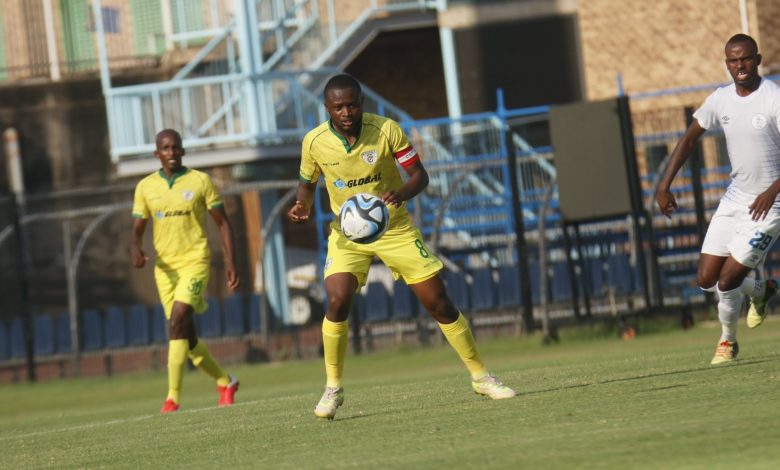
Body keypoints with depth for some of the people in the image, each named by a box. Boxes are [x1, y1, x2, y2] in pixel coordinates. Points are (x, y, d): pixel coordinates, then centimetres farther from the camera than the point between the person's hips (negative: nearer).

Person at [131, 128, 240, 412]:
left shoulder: (200, 181, 0)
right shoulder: (146, 187, 7)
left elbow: (222, 223, 4)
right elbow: (137, 231, 7)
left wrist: (230, 262, -4)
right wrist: (136, 250, -15)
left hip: (195, 261, -4)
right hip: (165, 267, 4)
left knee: (177, 322, -22)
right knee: (185, 335, 8)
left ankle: (173, 398, -24)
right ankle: (225, 382, 30)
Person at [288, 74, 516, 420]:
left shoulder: (386, 129, -17)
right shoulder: (314, 142, -11)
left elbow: (419, 174, -10)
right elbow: (307, 183, 7)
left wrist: (401, 193, -32)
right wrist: (302, 205, -16)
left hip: (396, 229, 0)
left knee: (438, 303, -2)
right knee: (337, 301, -22)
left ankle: (481, 377, 14)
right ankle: (333, 388, -8)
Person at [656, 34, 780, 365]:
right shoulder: (721, 100, 2)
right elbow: (689, 139, 14)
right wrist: (664, 185, 6)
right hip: (735, 198, 6)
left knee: (727, 281, -11)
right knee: (706, 280, 4)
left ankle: (728, 342, 16)